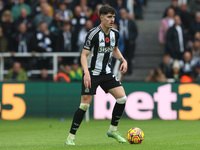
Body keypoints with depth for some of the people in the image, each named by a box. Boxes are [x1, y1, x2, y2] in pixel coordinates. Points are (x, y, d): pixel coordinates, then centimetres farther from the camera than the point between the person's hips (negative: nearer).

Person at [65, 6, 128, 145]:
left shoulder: (115, 33, 3)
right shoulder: (94, 34, -18)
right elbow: (84, 55, -18)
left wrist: (123, 60, 5)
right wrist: (86, 73, -31)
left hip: (107, 73, 6)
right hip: (92, 73, -6)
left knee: (122, 98, -6)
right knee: (85, 105, -11)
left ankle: (113, 130, 11)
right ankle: (71, 137, 0)